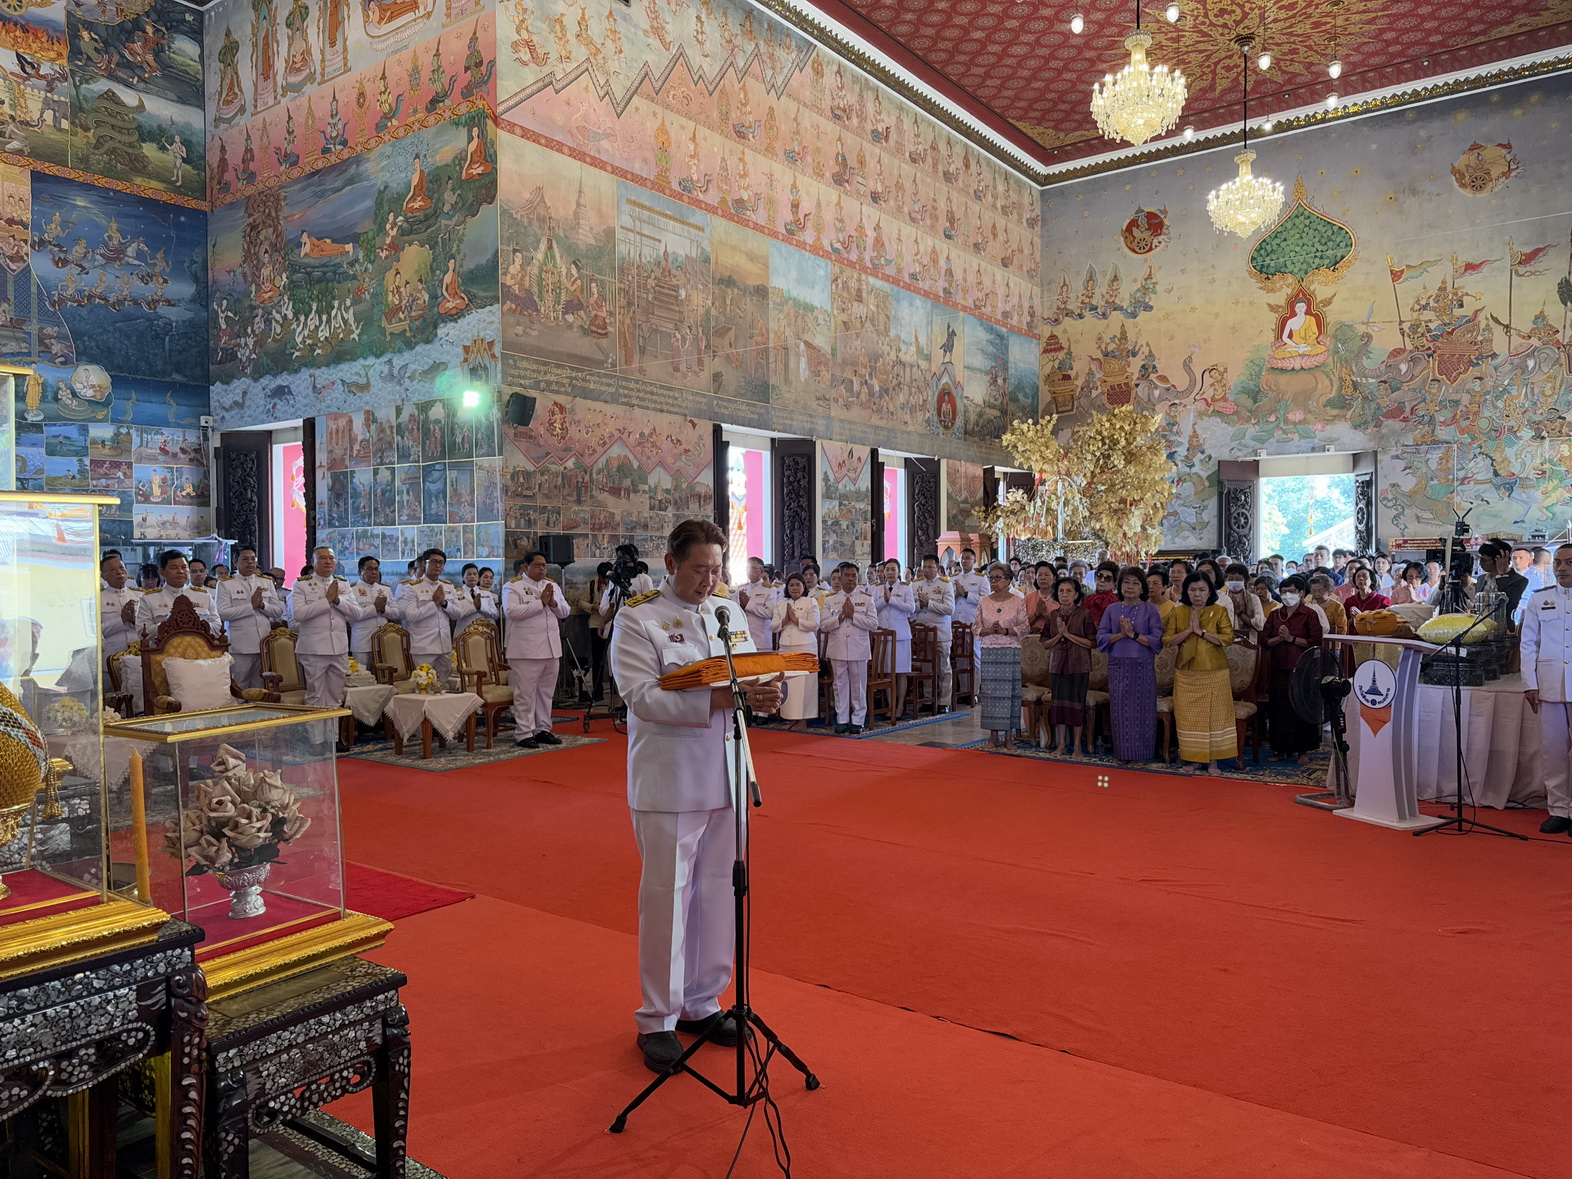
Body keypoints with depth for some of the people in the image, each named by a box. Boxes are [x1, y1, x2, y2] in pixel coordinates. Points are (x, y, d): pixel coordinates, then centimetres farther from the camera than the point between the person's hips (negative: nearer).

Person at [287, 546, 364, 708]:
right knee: (315, 698, 0)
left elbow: (357, 613, 6)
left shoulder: (343, 584, 14)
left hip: (339, 648, 4)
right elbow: (298, 614, -14)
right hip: (313, 650, -4)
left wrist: (338, 600, -8)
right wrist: (327, 600, -14)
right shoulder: (301, 585, 1)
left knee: (335, 697, 9)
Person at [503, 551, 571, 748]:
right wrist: (541, 602, -16)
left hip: (551, 648, 7)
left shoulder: (552, 585, 16)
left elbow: (565, 611, 15)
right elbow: (512, 611, -19)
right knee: (525, 693, -3)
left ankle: (543, 729, 21)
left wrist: (554, 603, -7)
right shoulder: (513, 586, -4)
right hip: (526, 649, -6)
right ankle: (524, 733, 1)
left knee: (546, 692, 12)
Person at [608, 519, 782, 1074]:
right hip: (669, 779, -5)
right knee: (667, 895, 1)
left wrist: (762, 694, -13)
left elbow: (753, 674, 12)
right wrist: (719, 698, -27)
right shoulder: (637, 618, -7)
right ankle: (657, 1019, 16)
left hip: (725, 774, 6)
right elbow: (643, 696, -18)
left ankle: (702, 1003, 28)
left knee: (717, 890, 12)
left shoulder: (728, 613, 12)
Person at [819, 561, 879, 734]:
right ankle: (842, 719, 15)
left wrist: (853, 615, -12)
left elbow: (873, 624, -5)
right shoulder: (830, 599, 8)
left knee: (858, 685, 3)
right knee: (840, 684, 7)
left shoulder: (866, 598, 4)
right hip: (838, 648, 1)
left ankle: (857, 720, 12)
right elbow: (823, 625, 1)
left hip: (858, 648, -1)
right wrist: (841, 616, -11)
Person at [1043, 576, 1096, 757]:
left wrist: (1068, 634, -15)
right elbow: (1045, 643, 8)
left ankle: (1077, 744, 10)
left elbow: (1092, 642, -9)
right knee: (1058, 702, 5)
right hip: (1057, 665, 4)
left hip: (1078, 665, -4)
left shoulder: (1084, 614, -5)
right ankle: (1061, 743, 14)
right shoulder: (1053, 615, 8)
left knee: (1076, 703, 0)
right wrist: (1059, 635, -10)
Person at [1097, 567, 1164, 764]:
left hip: (1142, 666, -2)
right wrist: (1121, 634, -13)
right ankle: (1124, 753, 13)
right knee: (1121, 709, 3)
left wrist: (1133, 634, -15)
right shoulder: (1112, 610, 8)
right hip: (1118, 666, 2)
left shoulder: (1150, 610, 1)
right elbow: (1101, 638, 1)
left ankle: (1141, 752, 15)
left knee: (1142, 709, 2)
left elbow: (1157, 640, -7)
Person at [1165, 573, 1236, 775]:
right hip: (1186, 673, 2)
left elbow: (1228, 638, -11)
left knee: (1215, 714, 2)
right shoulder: (1178, 612, 6)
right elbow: (1167, 640, -2)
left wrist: (1201, 631, -17)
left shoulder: (1219, 611, 1)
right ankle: (1195, 759, 13)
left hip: (1214, 672, -2)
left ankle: (1213, 760, 11)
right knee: (1189, 716, 3)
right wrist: (1189, 630, -14)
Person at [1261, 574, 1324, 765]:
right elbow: (1264, 640, 6)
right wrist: (1279, 638, -11)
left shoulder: (1309, 615, 0)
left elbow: (1315, 642, -9)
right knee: (1279, 708, 6)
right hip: (1278, 668, 4)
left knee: (1301, 708, 0)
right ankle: (1281, 749, 15)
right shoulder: (1275, 615, 13)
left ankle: (1302, 750, 9)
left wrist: (1291, 638, -14)